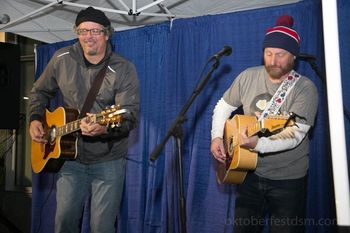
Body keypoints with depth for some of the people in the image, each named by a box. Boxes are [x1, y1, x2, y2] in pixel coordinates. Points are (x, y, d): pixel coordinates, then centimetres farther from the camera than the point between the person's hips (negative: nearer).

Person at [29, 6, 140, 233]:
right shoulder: (62, 59, 0)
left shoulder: (124, 69, -11)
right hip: (70, 156, 3)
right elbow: (40, 91, 16)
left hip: (108, 161, -3)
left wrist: (105, 128, -39)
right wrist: (36, 119, 0)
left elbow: (131, 115, -20)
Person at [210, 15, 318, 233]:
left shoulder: (305, 89, -17)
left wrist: (258, 144, -40)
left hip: (288, 179, -3)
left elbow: (295, 135, -26)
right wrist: (217, 137, -6)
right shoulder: (248, 77, -4)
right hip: (250, 172, 4)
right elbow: (223, 106, 8)